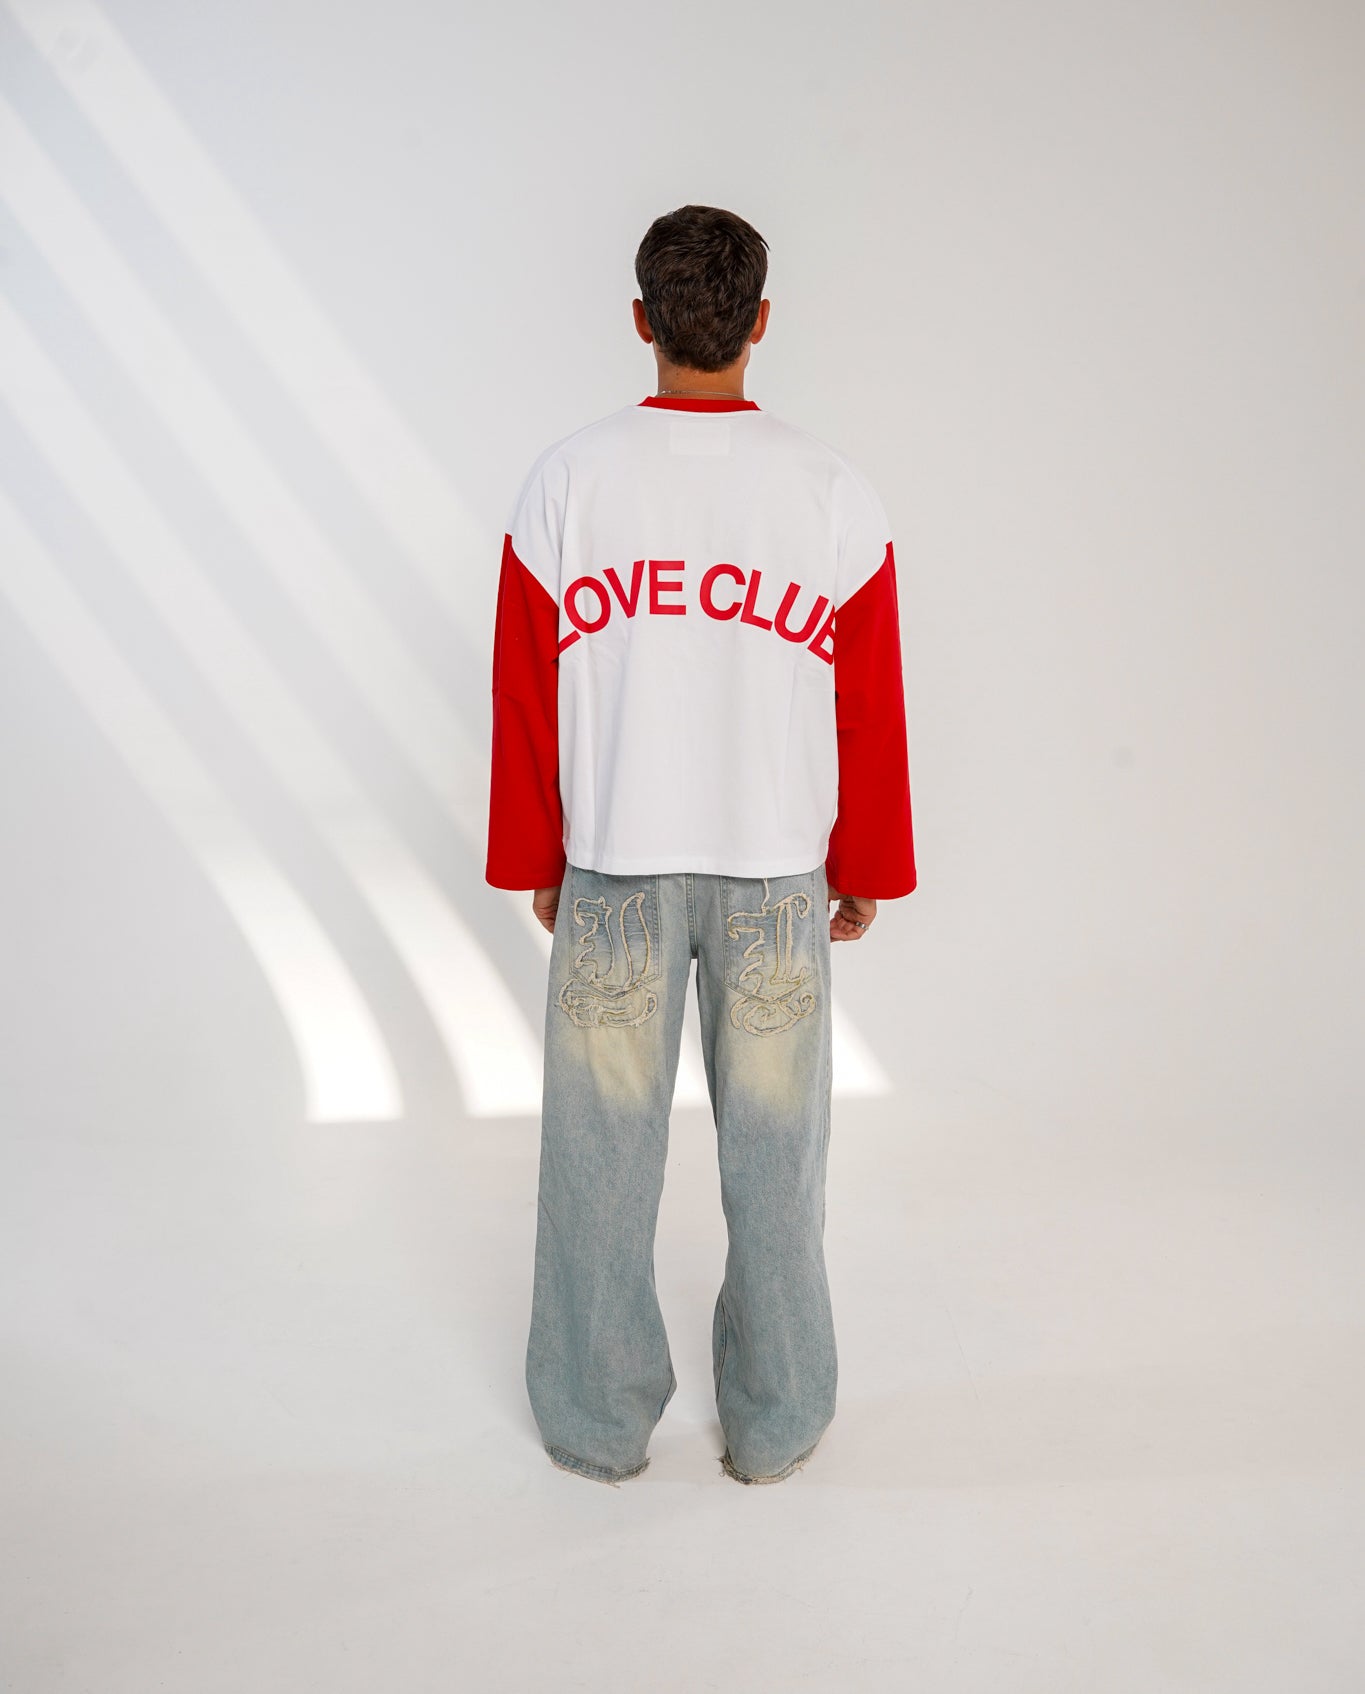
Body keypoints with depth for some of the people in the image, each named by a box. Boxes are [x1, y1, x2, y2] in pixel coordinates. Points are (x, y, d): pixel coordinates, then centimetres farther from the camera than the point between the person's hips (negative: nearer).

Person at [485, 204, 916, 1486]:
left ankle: (598, 1423, 28)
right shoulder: (836, 496, -4)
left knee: (602, 1153, 12)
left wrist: (534, 862, 11)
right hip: (779, 876, 1)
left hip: (612, 867, 0)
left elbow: (523, 694, 0)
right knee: (772, 1154, 12)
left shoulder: (567, 480, -5)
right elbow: (871, 710, -1)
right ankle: (775, 1424, 29)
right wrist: (864, 873, 11)